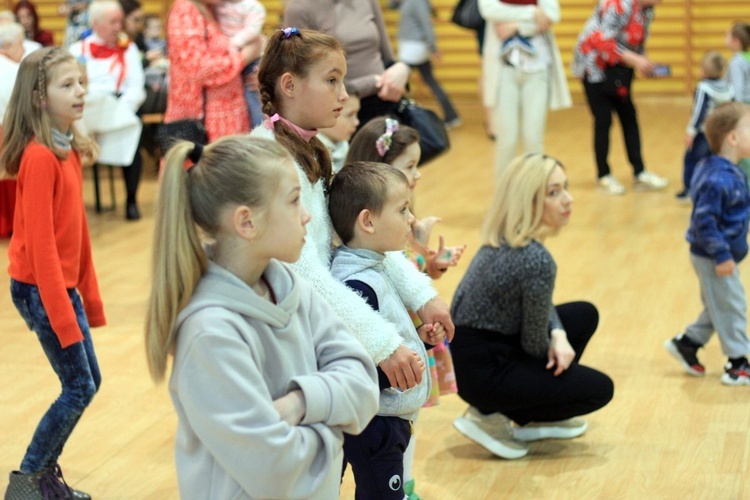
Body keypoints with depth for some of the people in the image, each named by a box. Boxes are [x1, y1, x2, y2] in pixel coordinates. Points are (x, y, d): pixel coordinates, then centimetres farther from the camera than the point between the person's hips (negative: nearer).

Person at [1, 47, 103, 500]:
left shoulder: (69, 149, 7)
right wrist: (62, 314, -21)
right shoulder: (39, 157, -20)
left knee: (89, 382, 13)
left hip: (65, 284, 9)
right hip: (39, 288, -9)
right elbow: (39, 242, -21)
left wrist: (89, 294, 15)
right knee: (79, 387, -2)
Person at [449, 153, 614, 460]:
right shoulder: (536, 260, -27)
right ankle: (491, 417, 3)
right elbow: (534, 343, -15)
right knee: (599, 389, 3)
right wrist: (556, 341, 6)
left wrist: (559, 335, -2)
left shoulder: (503, 238, 0)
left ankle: (532, 420, 20)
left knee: (585, 314, 18)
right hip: (481, 369, -9)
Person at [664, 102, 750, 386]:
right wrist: (721, 255, -25)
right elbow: (704, 220, -28)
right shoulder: (718, 179, -27)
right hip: (714, 257, -10)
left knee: (718, 308, 20)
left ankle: (686, 344, 31)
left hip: (723, 254, 10)